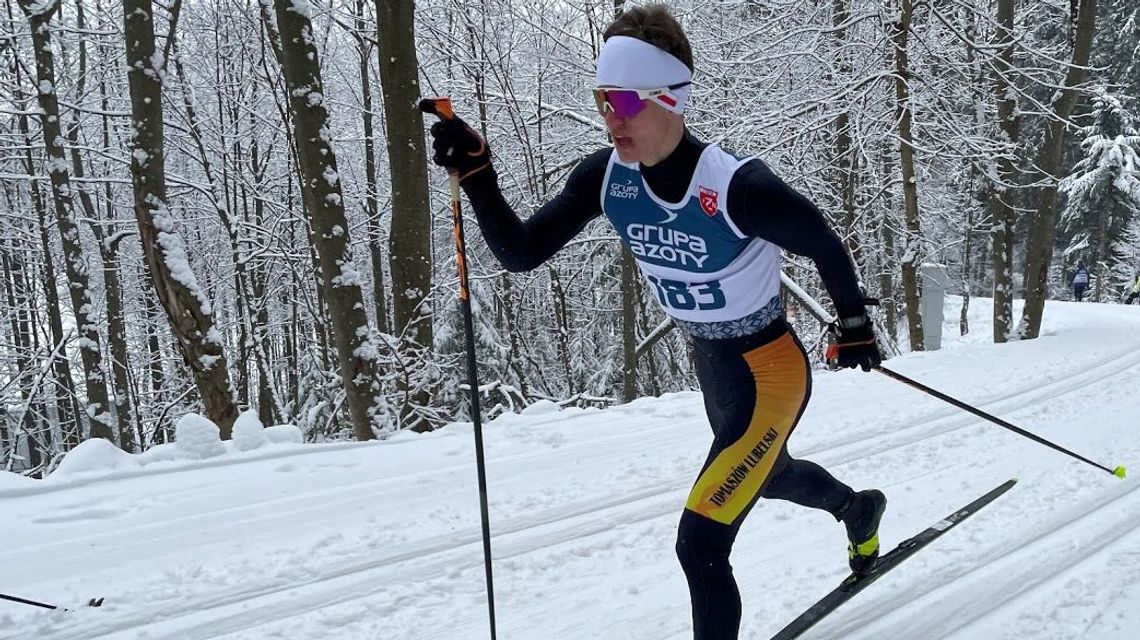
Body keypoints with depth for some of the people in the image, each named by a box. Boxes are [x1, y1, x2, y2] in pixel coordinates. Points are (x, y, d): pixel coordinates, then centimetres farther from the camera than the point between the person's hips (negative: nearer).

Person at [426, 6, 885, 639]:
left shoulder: (738, 186, -33)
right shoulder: (606, 176, -17)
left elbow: (826, 247, -15)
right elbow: (521, 253, -14)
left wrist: (855, 325, 0)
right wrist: (475, 175, -29)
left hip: (771, 370, -7)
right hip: (710, 365, 7)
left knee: (700, 544, -17)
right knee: (768, 474, 35)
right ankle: (858, 507, 68)